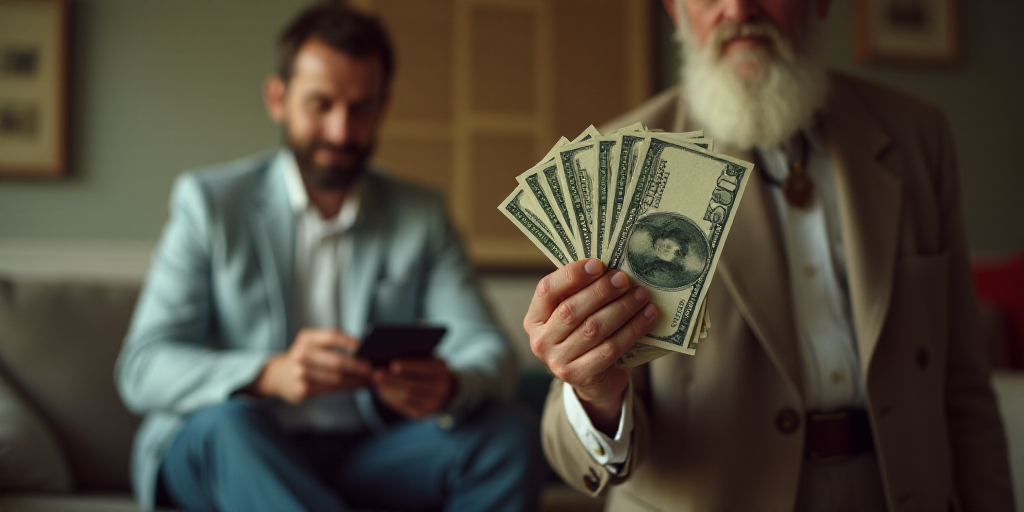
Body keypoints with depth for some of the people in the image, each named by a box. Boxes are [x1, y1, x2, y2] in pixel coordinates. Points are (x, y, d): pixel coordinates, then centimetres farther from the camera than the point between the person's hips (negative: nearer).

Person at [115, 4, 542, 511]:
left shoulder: (421, 216, 7)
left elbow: (488, 351, -3)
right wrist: (270, 375, -31)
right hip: (219, 451, -1)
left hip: (368, 456, 2)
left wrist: (448, 387, -29)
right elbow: (141, 369, -10)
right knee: (227, 423, -36)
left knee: (510, 435, -23)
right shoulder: (210, 202, -1)